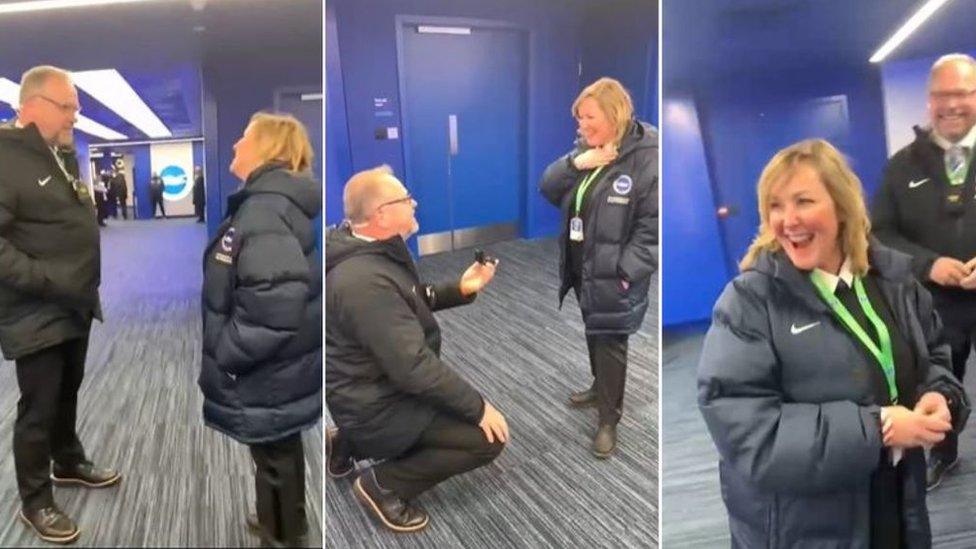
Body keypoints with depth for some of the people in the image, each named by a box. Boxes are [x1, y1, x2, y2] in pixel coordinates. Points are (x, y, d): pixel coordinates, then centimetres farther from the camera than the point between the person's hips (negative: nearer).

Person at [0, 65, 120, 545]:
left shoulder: (62, 157, 12)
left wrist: (83, 283, 14)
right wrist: (46, 280, -28)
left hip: (75, 305, 8)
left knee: (67, 393, 23)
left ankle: (69, 463, 42)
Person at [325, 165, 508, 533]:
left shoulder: (370, 251, 1)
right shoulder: (366, 280, -31)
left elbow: (412, 300, 14)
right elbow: (415, 368, -31)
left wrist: (461, 289, -2)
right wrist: (479, 408, -21)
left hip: (375, 386, 10)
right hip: (376, 407, -10)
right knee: (489, 436, -11)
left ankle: (347, 444, 22)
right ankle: (384, 485, -1)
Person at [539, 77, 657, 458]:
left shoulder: (648, 158, -18)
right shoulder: (585, 149, 6)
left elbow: (654, 225, -19)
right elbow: (547, 189, 3)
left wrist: (626, 272, -22)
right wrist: (575, 163, -15)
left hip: (614, 275, -7)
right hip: (581, 268, 7)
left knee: (610, 343, 3)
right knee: (593, 334, 22)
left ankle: (609, 419, 18)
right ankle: (601, 388, 44)